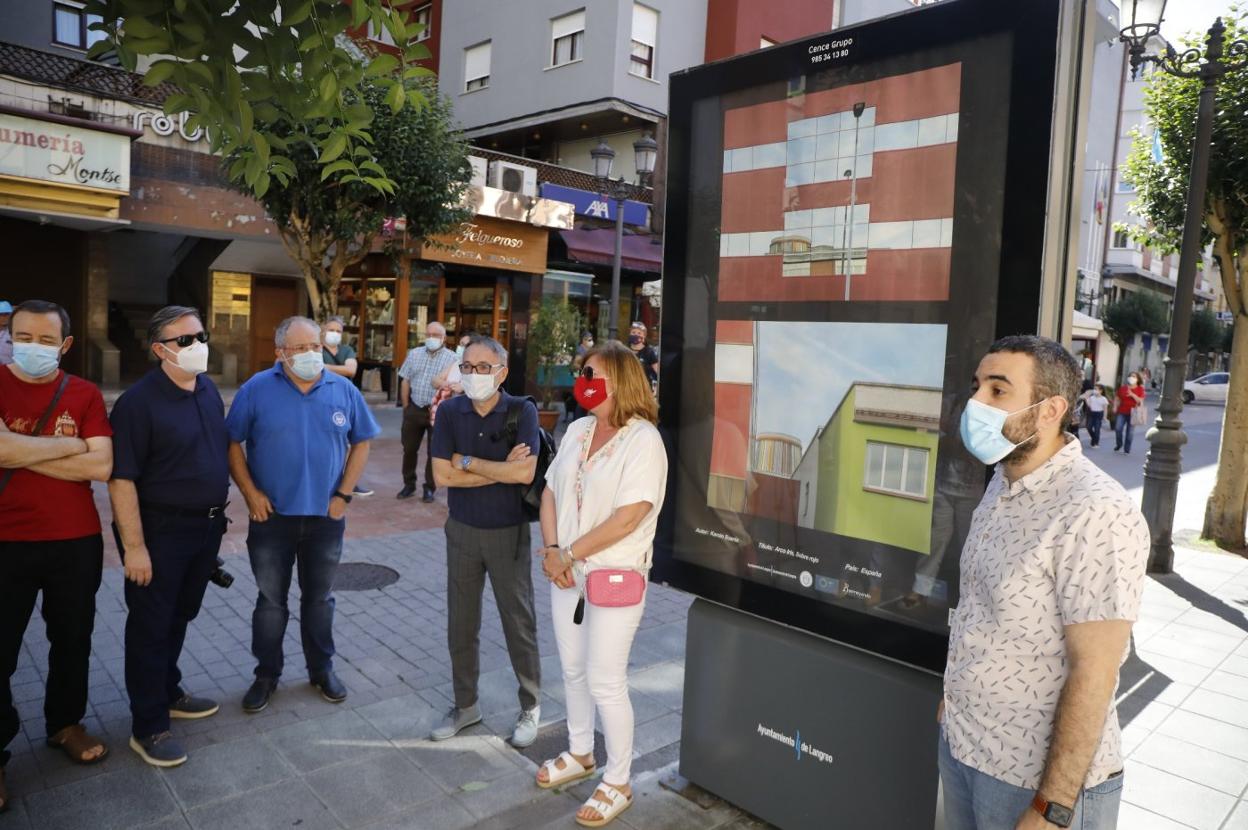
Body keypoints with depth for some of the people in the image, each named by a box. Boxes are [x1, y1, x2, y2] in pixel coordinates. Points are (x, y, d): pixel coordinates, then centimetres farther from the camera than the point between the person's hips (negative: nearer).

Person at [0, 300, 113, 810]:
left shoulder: (85, 395, -1)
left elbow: (101, 466, -11)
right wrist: (67, 445, -14)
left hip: (76, 542, 2)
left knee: (73, 640, 17)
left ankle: (65, 724, 38)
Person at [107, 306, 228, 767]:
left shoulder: (209, 391, 5)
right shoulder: (139, 401, -17)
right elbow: (121, 479, -19)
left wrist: (217, 517, 14)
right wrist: (134, 546, -21)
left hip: (207, 526, 7)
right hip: (161, 530, -7)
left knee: (180, 617, 21)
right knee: (151, 626, 5)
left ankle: (167, 693, 39)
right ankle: (148, 727, 17)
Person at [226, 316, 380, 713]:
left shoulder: (344, 390, -1)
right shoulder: (257, 389, -6)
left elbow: (361, 442, 5)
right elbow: (232, 443, -1)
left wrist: (343, 494, -2)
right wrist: (250, 493, -9)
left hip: (326, 516, 1)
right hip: (272, 515, -1)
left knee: (319, 599, 15)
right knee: (271, 600, 12)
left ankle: (322, 669, 31)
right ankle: (266, 674, 28)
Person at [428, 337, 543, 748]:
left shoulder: (522, 411, -12)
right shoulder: (450, 411, -4)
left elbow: (525, 473, -22)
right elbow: (441, 475, -11)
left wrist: (468, 462, -16)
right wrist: (501, 470, -16)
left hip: (508, 532, -3)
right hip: (462, 531, 3)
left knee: (519, 622, 8)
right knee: (461, 622, 14)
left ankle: (531, 707, 26)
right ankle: (465, 705, 32)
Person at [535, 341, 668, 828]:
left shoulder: (643, 439, -17)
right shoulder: (577, 431, 5)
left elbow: (629, 517, -23)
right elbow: (550, 492, 7)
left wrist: (569, 554, -17)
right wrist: (552, 551, -7)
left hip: (615, 577, -7)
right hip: (567, 571, 7)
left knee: (604, 682, 1)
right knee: (573, 670, 19)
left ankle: (618, 783, 21)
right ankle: (580, 754, 41)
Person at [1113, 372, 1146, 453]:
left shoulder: (1140, 389, 2)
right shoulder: (1123, 387, 8)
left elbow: (1140, 401, -7)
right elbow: (1118, 398, 13)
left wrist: (1132, 395, -19)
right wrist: (1115, 407, 2)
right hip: (1121, 412, 2)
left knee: (1130, 431, 0)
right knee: (1118, 428, -9)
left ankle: (1127, 449, 8)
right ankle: (1118, 444, 15)